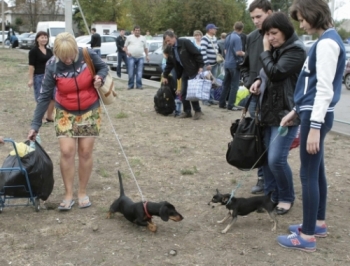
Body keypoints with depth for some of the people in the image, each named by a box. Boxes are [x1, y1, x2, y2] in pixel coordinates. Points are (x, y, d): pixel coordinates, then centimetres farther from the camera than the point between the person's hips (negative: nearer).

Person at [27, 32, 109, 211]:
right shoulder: (52, 66, -17)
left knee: (85, 152, 1)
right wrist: (35, 125, -14)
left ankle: (82, 193, 16)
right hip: (65, 112, 0)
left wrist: (100, 78, -23)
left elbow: (103, 67, 2)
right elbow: (44, 96, -13)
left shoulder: (87, 55, -18)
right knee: (67, 151, -8)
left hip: (90, 110, 0)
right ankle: (68, 195, 5)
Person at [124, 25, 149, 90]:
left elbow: (145, 48, 18)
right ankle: (130, 85, 2)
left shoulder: (143, 38, 15)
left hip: (140, 58, 2)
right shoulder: (129, 37, 8)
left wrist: (147, 56, 8)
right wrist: (127, 52, -9)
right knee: (131, 72, -6)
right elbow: (125, 46, 9)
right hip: (131, 57, -2)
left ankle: (139, 85, 4)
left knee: (139, 73, -1)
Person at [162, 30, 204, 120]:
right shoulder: (171, 50, 6)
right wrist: (165, 76, 18)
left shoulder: (185, 43, -16)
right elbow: (169, 64, 16)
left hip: (193, 70, -7)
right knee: (183, 93, 4)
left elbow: (197, 54, -18)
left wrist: (200, 67, -22)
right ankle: (187, 111, 14)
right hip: (184, 72, 7)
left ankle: (197, 111, 5)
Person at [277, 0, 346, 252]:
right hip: (314, 113, 10)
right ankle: (318, 222, 30)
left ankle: (307, 236, 5)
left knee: (308, 174, -4)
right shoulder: (327, 40, 15)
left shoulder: (327, 42, -16)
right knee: (317, 171, 17)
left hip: (316, 116, -10)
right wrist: (296, 111, 22)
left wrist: (315, 127, -24)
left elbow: (325, 89, -22)